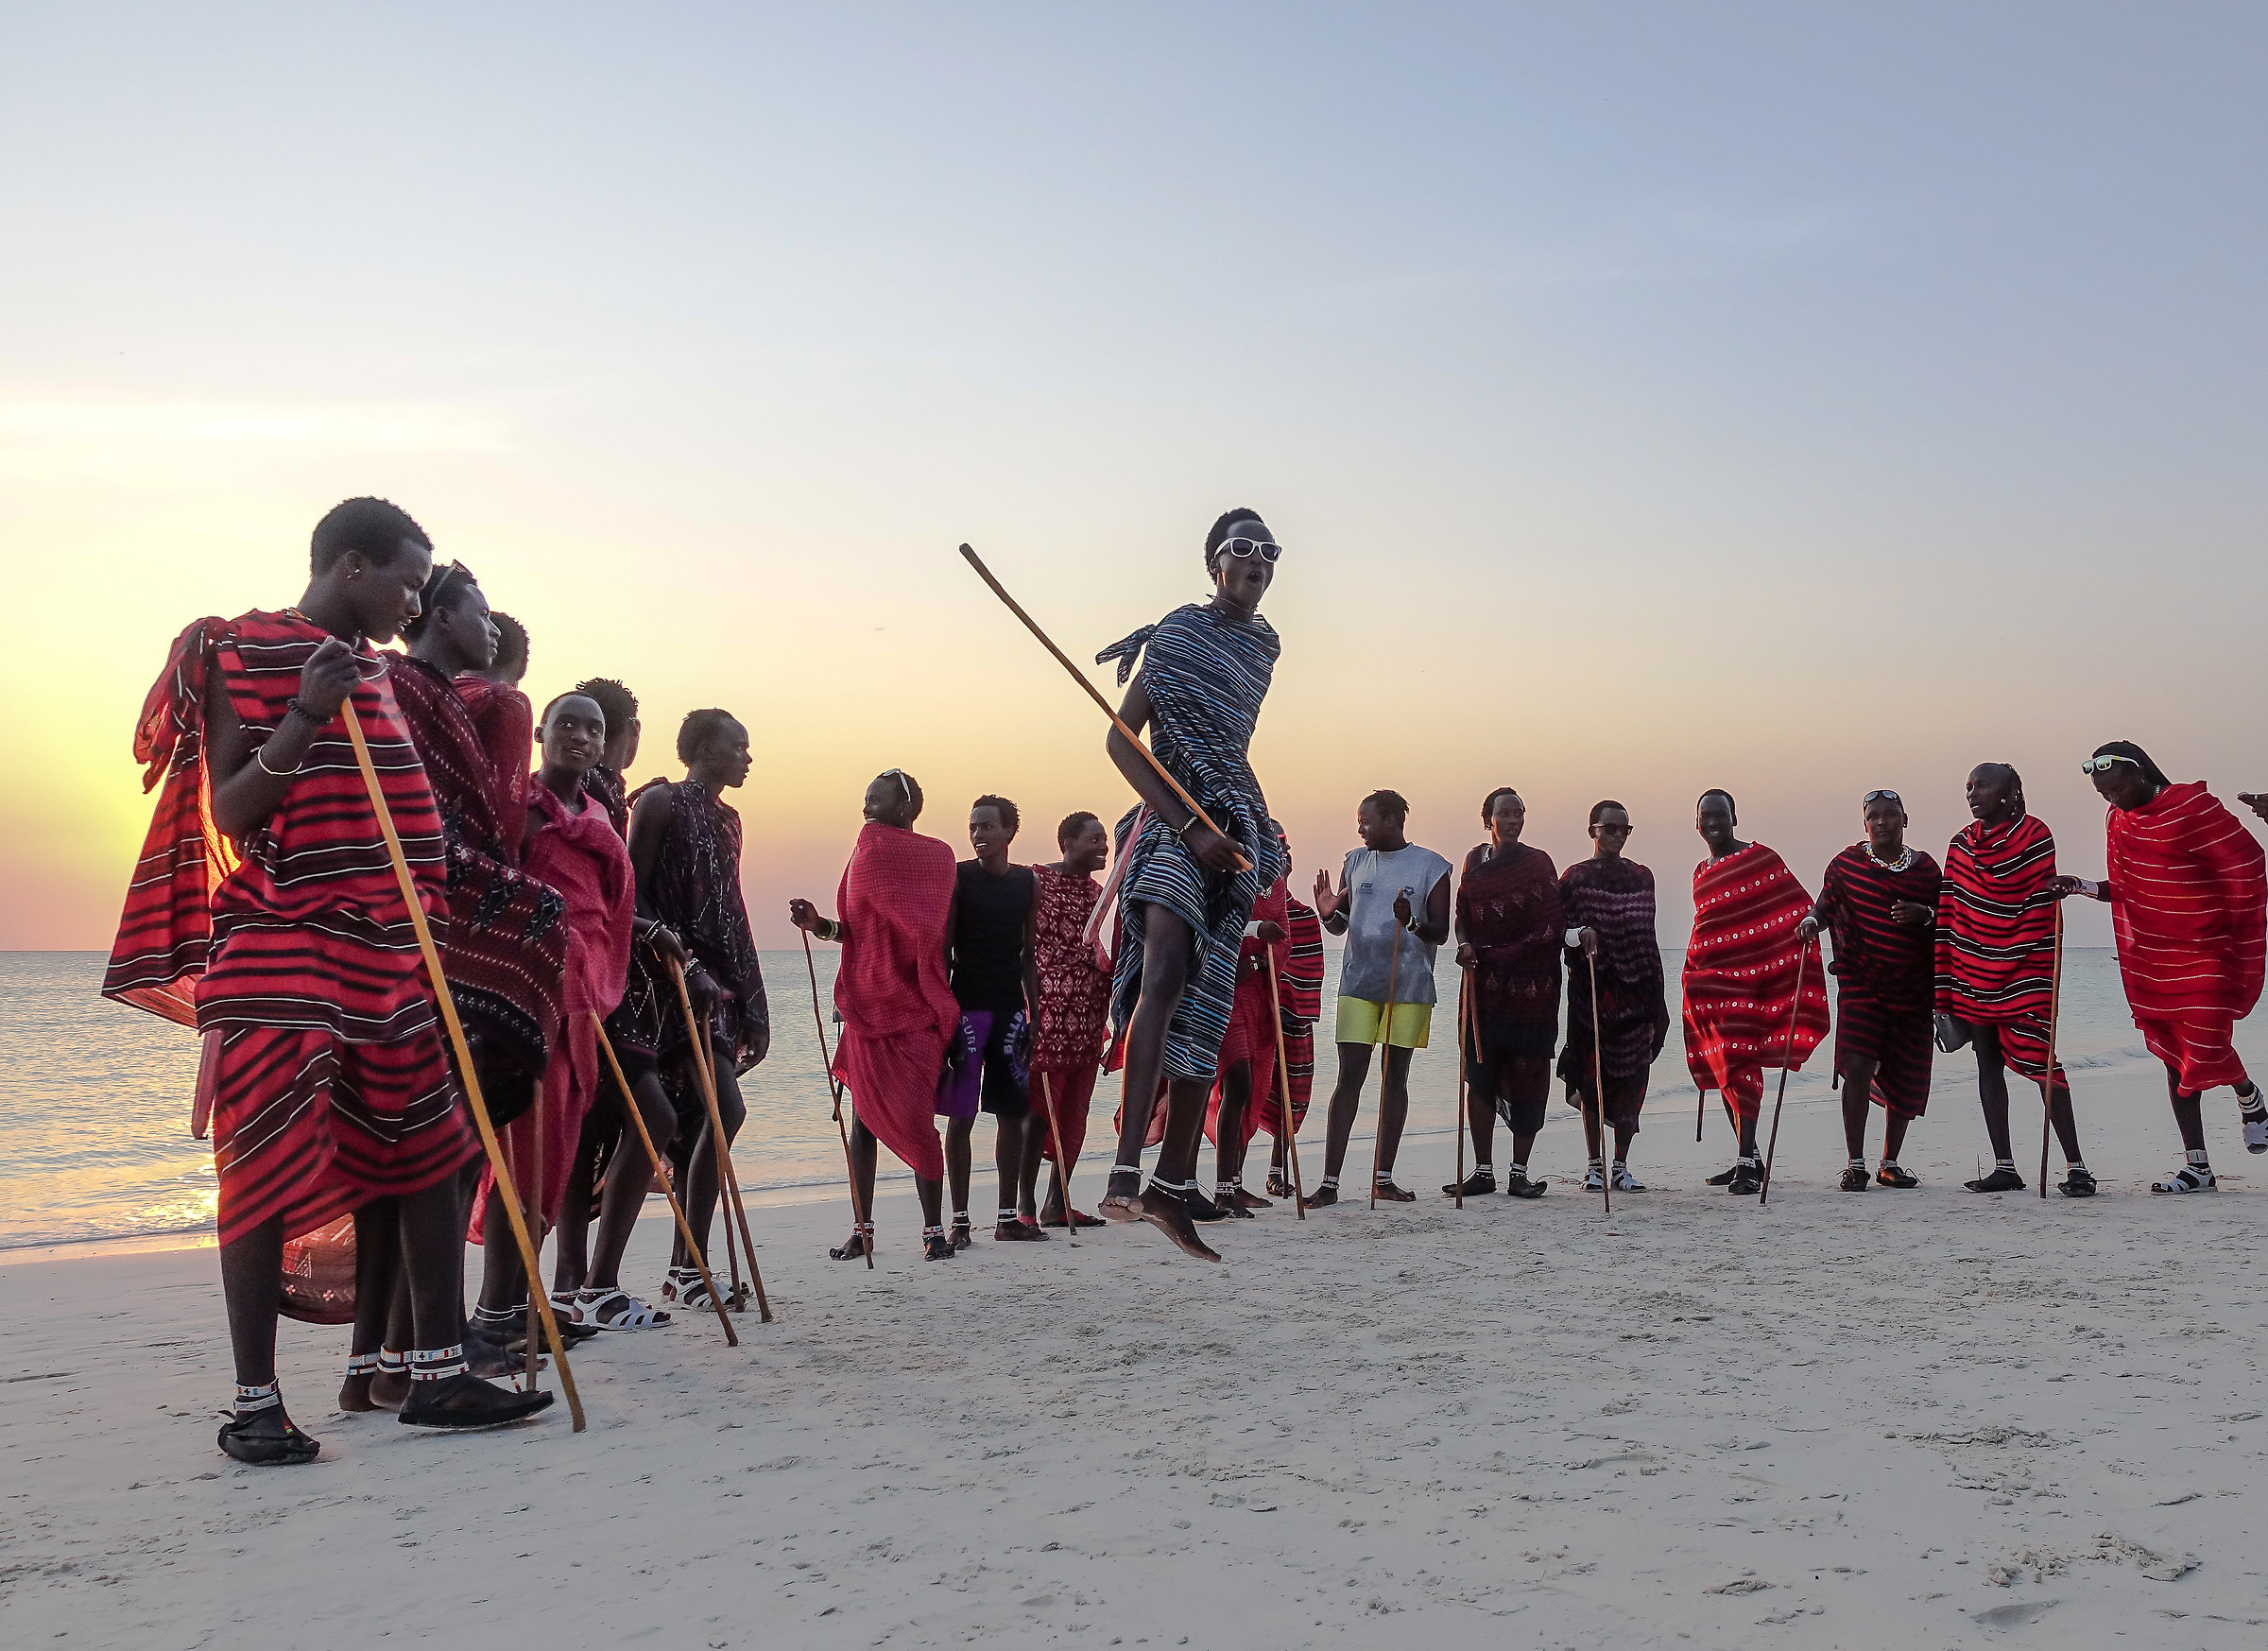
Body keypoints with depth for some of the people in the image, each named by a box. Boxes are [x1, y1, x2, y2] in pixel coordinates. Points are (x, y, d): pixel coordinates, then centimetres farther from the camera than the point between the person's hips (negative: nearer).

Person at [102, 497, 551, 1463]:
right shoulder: (242, 652, -4)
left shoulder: (376, 675, 18)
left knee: (427, 1159, 5)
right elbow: (226, 816, -11)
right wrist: (306, 716, -20)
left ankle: (438, 1374, 11)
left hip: (384, 956, 8)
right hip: (277, 950, -8)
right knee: (268, 1172, -4)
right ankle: (253, 1404, 5)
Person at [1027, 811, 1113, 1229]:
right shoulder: (1038, 881, -2)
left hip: (1089, 1013, 7)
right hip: (1051, 1004, -7)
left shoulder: (1098, 892, 18)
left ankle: (1057, 1203, 13)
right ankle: (1026, 1204, -5)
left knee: (1075, 1108, 7)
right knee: (1041, 1105, -9)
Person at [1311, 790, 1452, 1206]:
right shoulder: (1355, 861, 11)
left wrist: (1412, 922, -21)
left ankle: (1384, 1177, 14)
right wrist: (1328, 913, -7)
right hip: (1358, 983, 2)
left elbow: (1441, 933, -1)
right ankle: (1329, 1180, -4)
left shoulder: (1431, 867, 0)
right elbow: (1340, 926, 15)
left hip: (1409, 986, -1)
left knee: (1396, 1078, 5)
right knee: (1349, 1077, -4)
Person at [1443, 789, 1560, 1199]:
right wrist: (1465, 945, -7)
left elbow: (1551, 927, -6)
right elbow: (1463, 915, 15)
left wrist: (1495, 954, -11)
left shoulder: (1538, 862, 0)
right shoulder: (1475, 861, 12)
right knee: (1480, 1073, 0)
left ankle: (1519, 1172, 8)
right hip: (1484, 983, 3)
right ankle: (1483, 1171, 7)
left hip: (1531, 985, -3)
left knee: (1527, 1077, -1)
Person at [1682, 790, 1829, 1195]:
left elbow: (1797, 906, -4)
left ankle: (1748, 1161, -18)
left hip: (1744, 978, -7)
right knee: (1722, 1069, 9)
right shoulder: (1702, 872, 18)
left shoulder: (1758, 857, -1)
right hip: (1705, 980, 7)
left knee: (1739, 1063, -16)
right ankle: (1746, 1158, 18)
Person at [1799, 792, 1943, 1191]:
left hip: (1913, 988, 3)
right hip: (1861, 982, -2)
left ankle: (1890, 1164, 23)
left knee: (1905, 1079, 7)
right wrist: (1811, 922, -13)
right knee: (1858, 1067, -16)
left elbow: (1945, 922, 12)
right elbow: (1825, 906, 8)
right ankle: (1855, 1164, -7)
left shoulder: (1925, 868, 7)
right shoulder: (1847, 863, 3)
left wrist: (1925, 914, -10)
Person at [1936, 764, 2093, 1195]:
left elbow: (2044, 909, -7)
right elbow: (1950, 912, 10)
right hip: (1973, 974, 6)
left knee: (2039, 1060, -8)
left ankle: (2075, 1166, -2)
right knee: (1988, 1064, 6)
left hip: (2022, 976, -5)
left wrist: (2041, 974, -12)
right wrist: (1947, 983, 8)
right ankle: (2004, 1167, 12)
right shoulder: (1961, 843, 10)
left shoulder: (2035, 836, -5)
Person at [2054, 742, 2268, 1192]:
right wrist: (2083, 887, -3)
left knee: (2206, 1048, -10)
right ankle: (2197, 1166, 10)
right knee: (2175, 1056, 6)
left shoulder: (2193, 806, -14)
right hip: (2149, 961, 6)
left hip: (2205, 954, -6)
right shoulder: (2117, 820, 7)